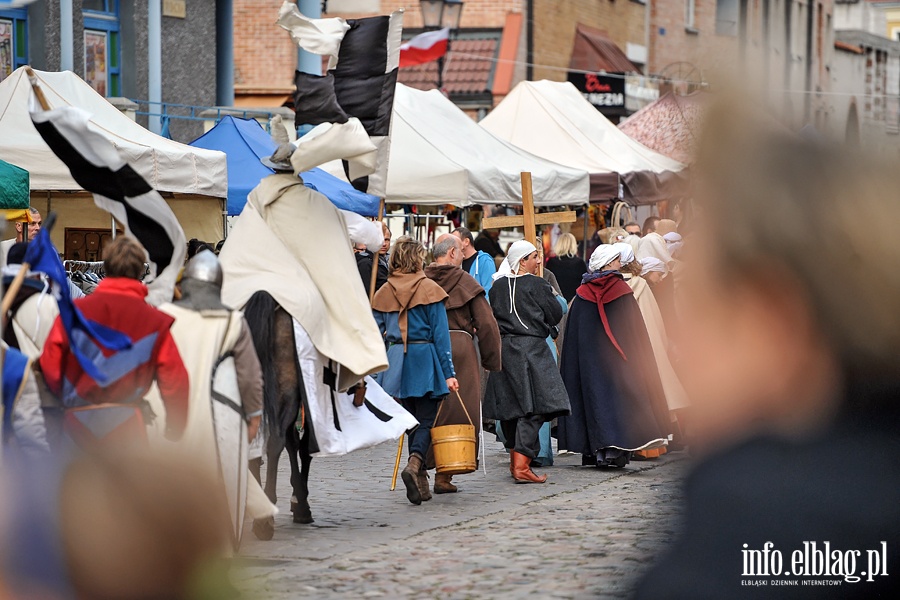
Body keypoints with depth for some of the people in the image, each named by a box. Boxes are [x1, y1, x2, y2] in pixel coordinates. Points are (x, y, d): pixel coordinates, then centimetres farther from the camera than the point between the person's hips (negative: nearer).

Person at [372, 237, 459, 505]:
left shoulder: (384, 293, 6)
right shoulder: (429, 290, -4)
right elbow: (440, 333, -7)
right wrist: (448, 372, -7)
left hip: (396, 360, 4)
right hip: (425, 360, -4)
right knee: (427, 420, -1)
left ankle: (421, 482, 13)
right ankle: (414, 464, -27)